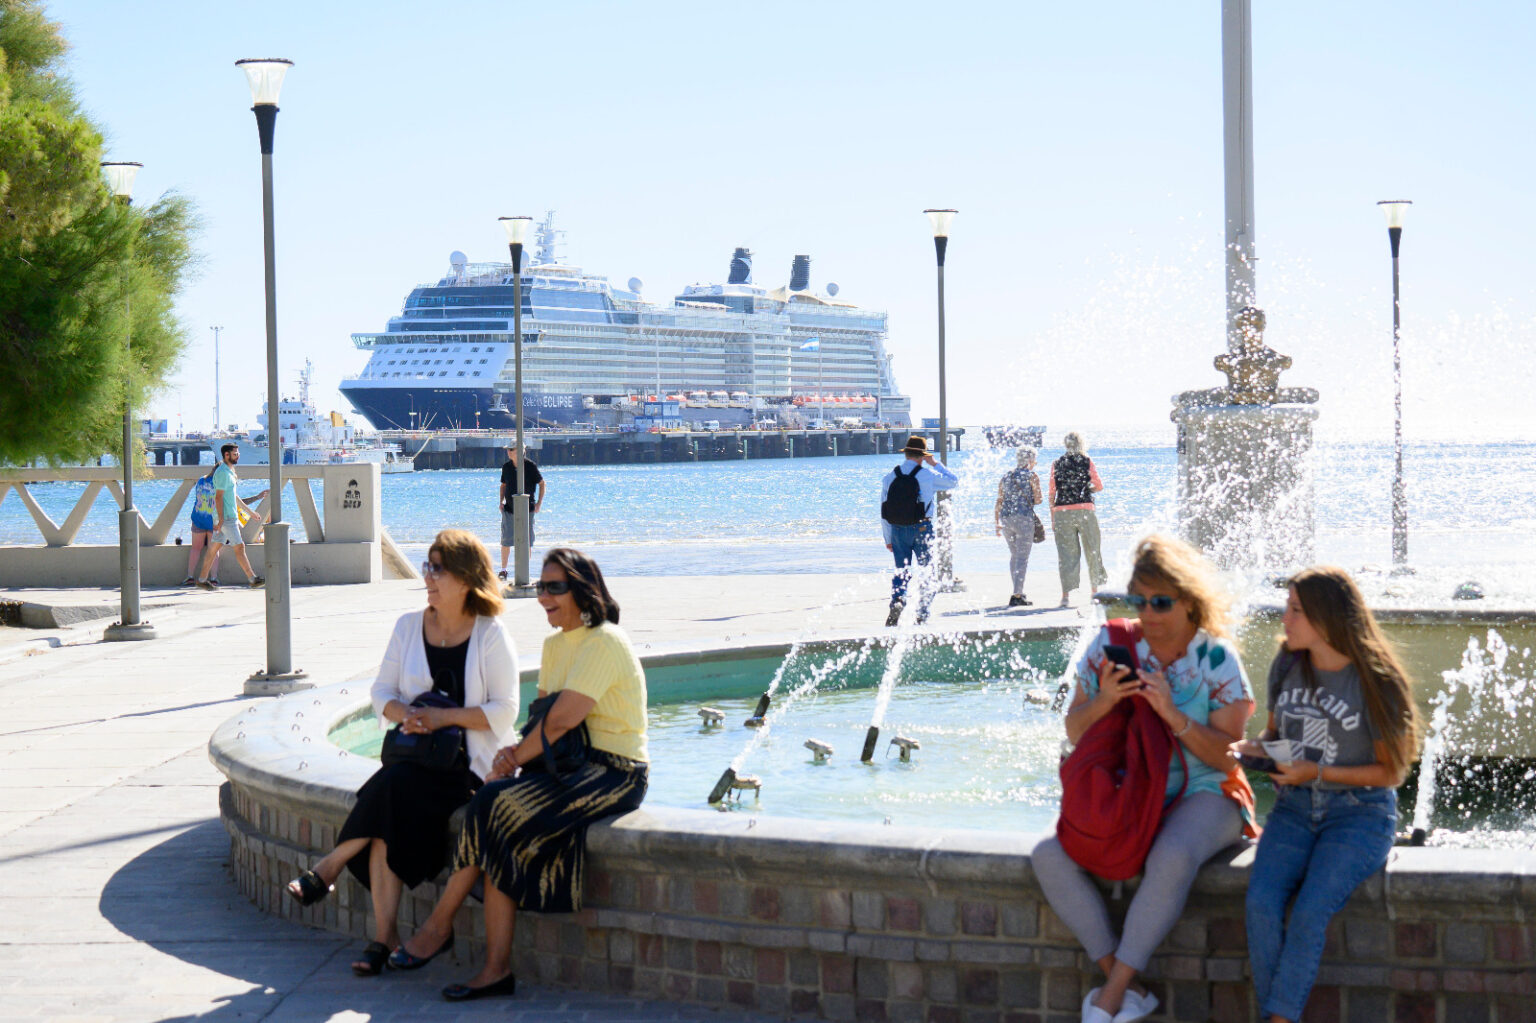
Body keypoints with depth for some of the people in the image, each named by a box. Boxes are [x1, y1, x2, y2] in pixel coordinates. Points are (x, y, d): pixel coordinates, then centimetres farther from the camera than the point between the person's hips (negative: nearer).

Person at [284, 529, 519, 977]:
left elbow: (504, 711, -5)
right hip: (412, 753, 4)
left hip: (467, 766, -4)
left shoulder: (491, 636, 0)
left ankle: (329, 869, -16)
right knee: (388, 821, -28)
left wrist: (445, 716, -16)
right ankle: (385, 936, -28)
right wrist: (404, 714, -10)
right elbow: (382, 692, 13)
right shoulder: (408, 626, 13)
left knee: (394, 786, -33)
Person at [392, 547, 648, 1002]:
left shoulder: (605, 642, -13)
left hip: (612, 773, -8)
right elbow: (543, 716, 16)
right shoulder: (555, 644, 17)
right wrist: (518, 751, -4)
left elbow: (562, 720, -21)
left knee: (497, 805, -24)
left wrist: (515, 758, -13)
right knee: (496, 806, -19)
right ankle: (497, 968, -23)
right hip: (569, 765, 8)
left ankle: (439, 925, -9)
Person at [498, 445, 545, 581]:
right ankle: (503, 571, 11)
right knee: (506, 541, 1)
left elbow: (541, 483, 1)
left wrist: (539, 502, -6)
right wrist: (501, 501, 3)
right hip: (509, 509, 3)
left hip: (527, 508, -3)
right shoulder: (506, 466, 3)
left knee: (526, 541, 3)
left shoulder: (530, 466, -7)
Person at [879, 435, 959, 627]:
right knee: (927, 572, 9)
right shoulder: (927, 475, -6)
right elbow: (953, 481, 11)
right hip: (922, 529, -3)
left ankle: (897, 600, -19)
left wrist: (888, 539, 12)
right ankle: (922, 614, 6)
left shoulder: (889, 477, 4)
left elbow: (883, 511, 5)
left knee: (901, 571, 9)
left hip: (898, 531, 3)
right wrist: (936, 464, 19)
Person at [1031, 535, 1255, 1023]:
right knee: (1050, 856, -22)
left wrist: (1173, 714, -22)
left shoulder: (1216, 659, -5)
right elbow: (1075, 732, 8)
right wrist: (1103, 701, -15)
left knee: (1172, 858, -38)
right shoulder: (1111, 644, 3)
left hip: (1201, 796, -4)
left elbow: (1228, 757, -8)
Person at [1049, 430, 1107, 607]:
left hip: (1062, 512, 1)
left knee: (1066, 553, 3)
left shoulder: (1056, 464, 6)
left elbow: (1052, 493, 3)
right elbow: (1099, 486, -3)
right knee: (1092, 551, 12)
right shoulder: (1087, 462, 2)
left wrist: (1052, 518, 7)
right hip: (1085, 509, -1)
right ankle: (1095, 591, 17)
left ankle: (1065, 594, -3)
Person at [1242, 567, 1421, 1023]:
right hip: (1295, 809, 4)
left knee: (1311, 909, -28)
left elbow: (1391, 772, -5)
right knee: (1261, 901, -23)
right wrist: (1256, 749, -3)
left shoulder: (1376, 682, -9)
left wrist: (1317, 772, -16)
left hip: (1360, 810, -4)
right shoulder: (1286, 666, 7)